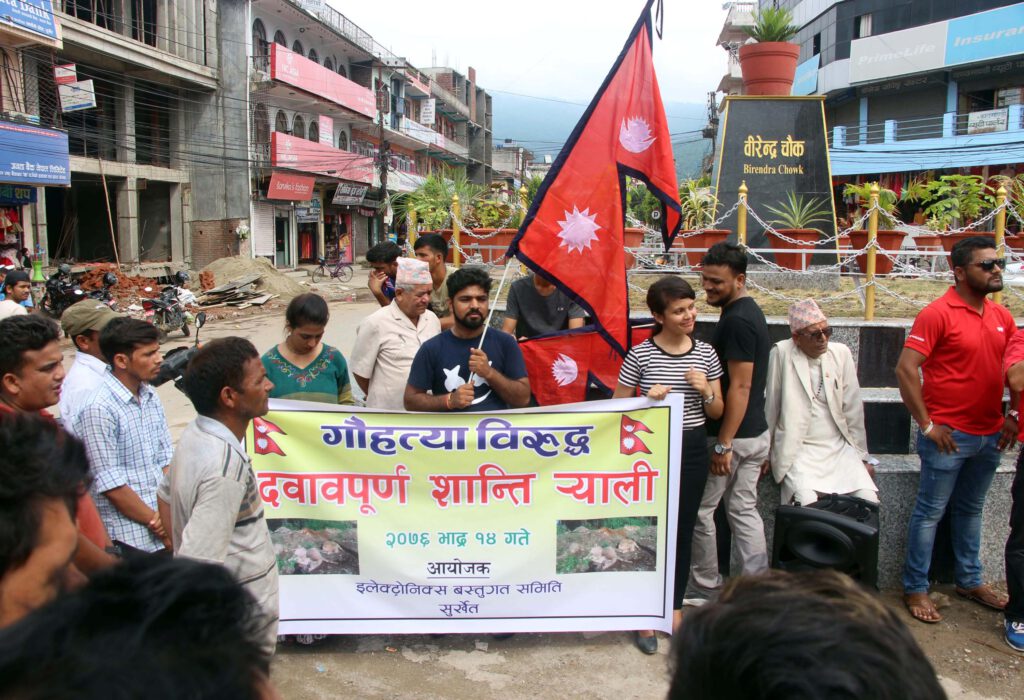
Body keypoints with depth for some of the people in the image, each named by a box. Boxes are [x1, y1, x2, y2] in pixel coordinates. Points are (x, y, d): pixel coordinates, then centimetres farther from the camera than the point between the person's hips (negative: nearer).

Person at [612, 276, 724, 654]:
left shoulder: (706, 353, 3)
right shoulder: (640, 355, -8)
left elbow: (717, 412, 10)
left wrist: (705, 390, -11)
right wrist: (648, 399, -19)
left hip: (692, 449, 3)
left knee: (682, 530, 12)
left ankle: (675, 609, 29)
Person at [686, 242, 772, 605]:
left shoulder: (736, 321, -20)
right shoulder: (750, 312, 11)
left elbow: (740, 387, -23)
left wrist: (723, 445, -21)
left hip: (734, 435, -9)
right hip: (755, 433, 9)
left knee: (700, 509, 6)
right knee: (743, 510, 14)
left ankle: (705, 586, 20)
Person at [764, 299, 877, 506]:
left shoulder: (841, 353, 4)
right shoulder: (781, 353, -8)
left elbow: (853, 409, 8)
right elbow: (769, 406, -4)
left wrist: (861, 455, 11)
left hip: (839, 447, 4)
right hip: (797, 449, -4)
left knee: (868, 498, -14)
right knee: (806, 501, -26)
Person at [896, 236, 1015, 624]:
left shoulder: (1001, 316, 8)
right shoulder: (938, 313, -14)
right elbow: (905, 368, -20)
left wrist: (1013, 415, 9)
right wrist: (927, 424, -17)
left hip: (990, 435, 7)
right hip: (949, 435, -7)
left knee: (970, 510, 20)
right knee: (930, 511, 4)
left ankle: (969, 580, 36)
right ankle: (915, 588, 16)